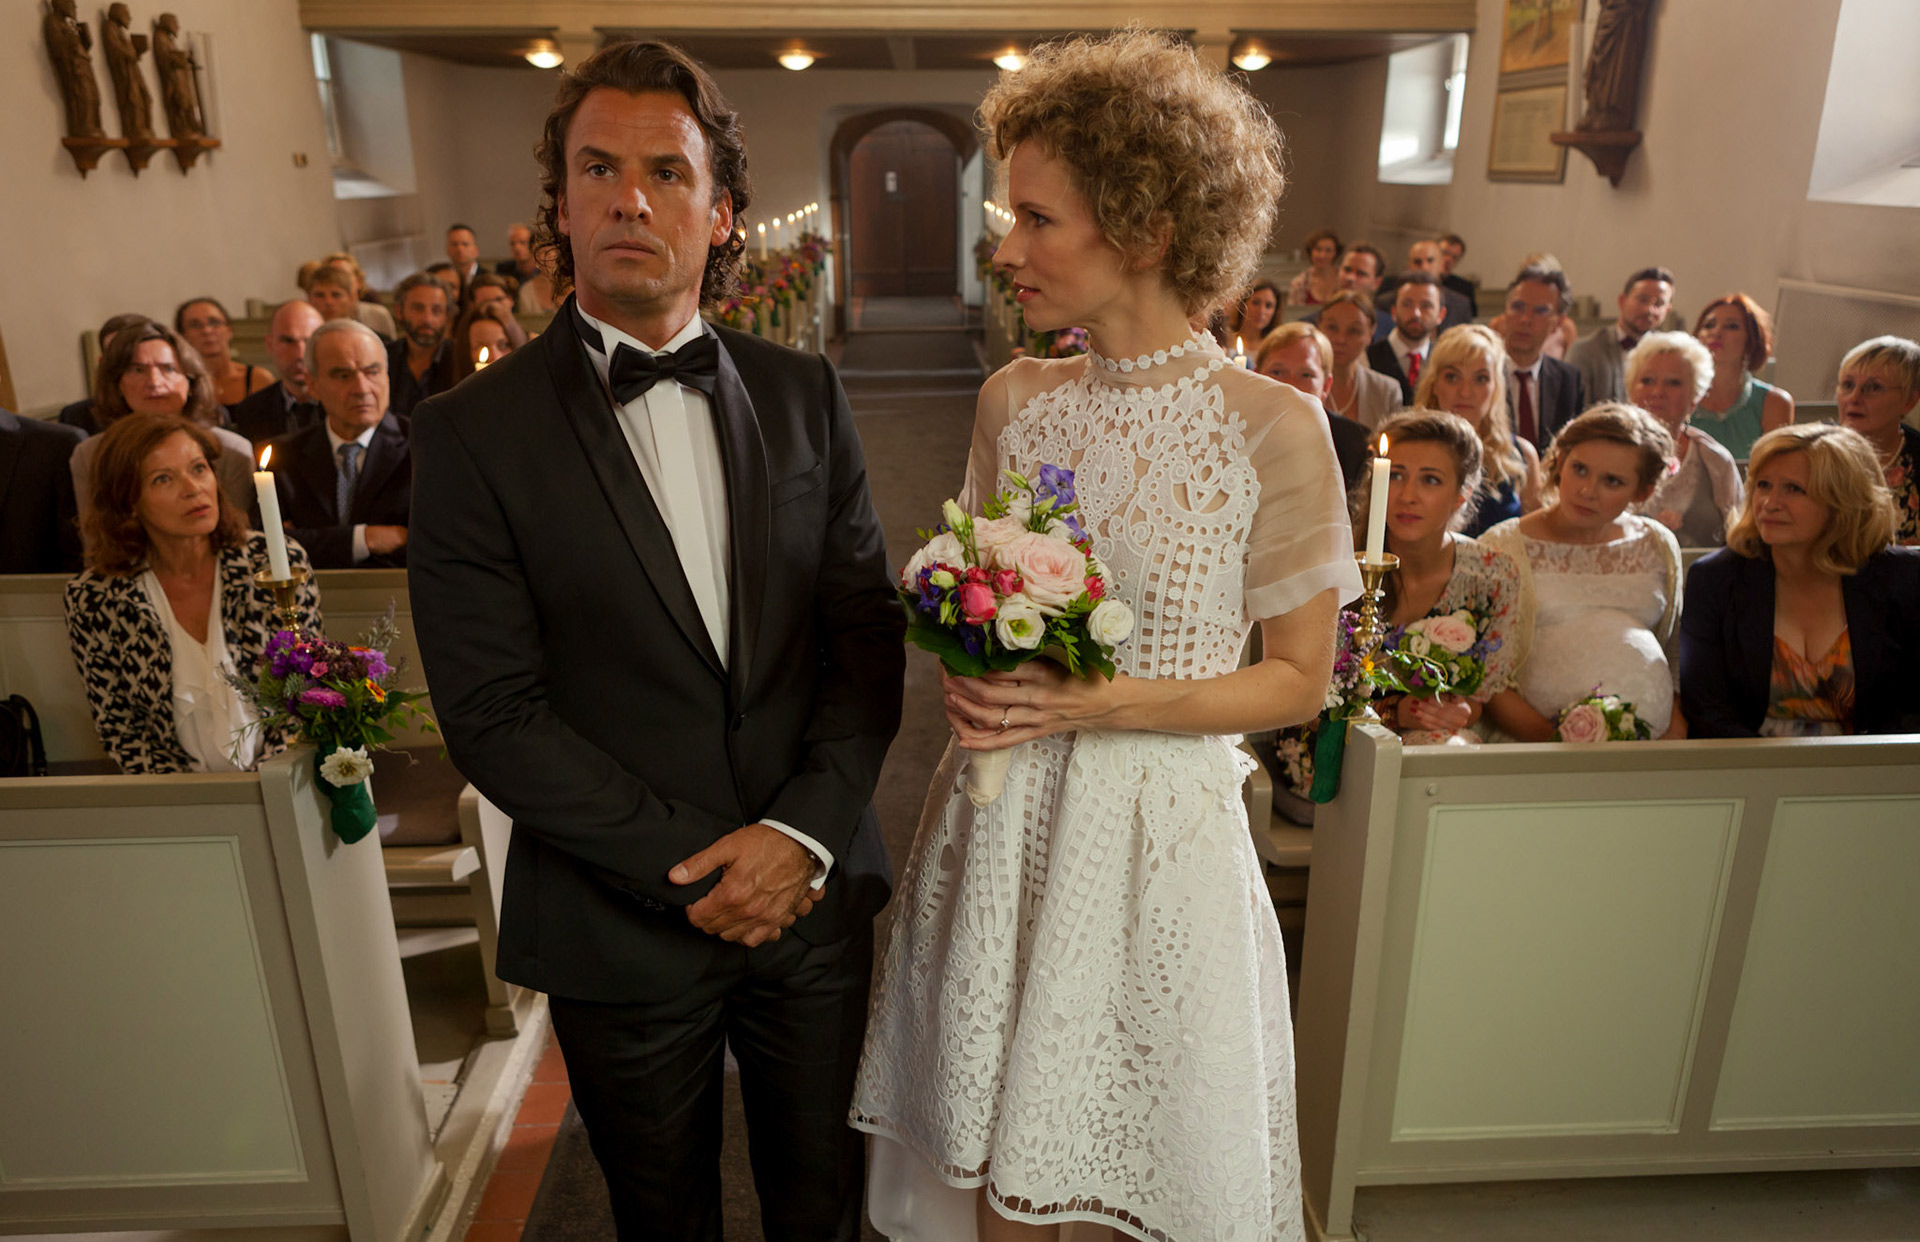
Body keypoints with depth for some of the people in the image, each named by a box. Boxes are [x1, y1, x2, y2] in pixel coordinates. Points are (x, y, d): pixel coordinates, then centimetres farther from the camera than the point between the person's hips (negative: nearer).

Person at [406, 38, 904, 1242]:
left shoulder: (805, 394, 1)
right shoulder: (474, 431, -9)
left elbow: (869, 633, -1)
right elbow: (495, 716, -12)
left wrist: (804, 832, -13)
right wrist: (695, 868, -15)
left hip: (815, 895, 3)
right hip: (624, 929, -2)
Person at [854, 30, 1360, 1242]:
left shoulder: (1273, 427, -13)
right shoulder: (1013, 401, 1)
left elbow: (1298, 683, -6)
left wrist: (1098, 703, -18)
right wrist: (977, 675, -10)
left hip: (1159, 833, -3)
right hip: (999, 819, 4)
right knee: (1000, 1139, 17)